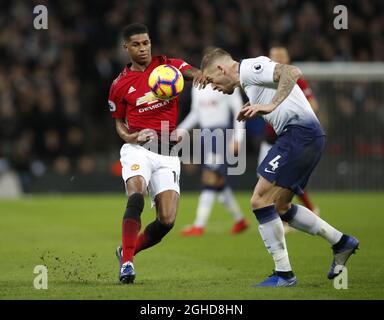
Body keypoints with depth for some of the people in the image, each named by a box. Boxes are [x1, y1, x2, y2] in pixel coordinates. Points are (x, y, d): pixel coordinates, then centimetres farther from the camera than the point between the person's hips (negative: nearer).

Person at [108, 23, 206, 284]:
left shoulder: (168, 65, 6)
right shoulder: (120, 85, 7)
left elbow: (193, 73, -11)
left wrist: (198, 76, -37)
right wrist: (132, 137, -5)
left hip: (167, 153, 1)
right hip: (138, 148, -1)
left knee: (167, 220, -8)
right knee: (136, 197, -29)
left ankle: (128, 250, 17)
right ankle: (127, 262, -23)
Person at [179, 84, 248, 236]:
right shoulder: (197, 86, 13)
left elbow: (238, 110, -7)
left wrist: (237, 137, -13)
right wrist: (179, 130, 12)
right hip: (205, 131, 7)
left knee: (210, 179, -12)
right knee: (219, 182, 10)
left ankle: (199, 225, -14)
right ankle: (239, 219, 24)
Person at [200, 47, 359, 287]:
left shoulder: (249, 68, -7)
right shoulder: (249, 81, 24)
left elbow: (292, 72, -21)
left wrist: (270, 105, -28)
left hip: (300, 131, -11)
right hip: (310, 135, 11)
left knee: (261, 200, -10)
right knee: (280, 207, 18)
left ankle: (283, 274, -7)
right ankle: (341, 242, 22)